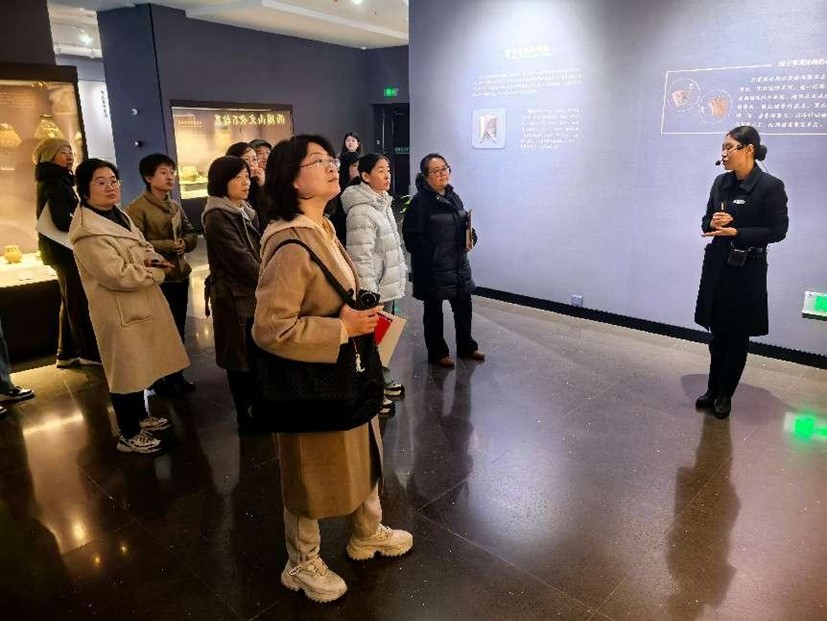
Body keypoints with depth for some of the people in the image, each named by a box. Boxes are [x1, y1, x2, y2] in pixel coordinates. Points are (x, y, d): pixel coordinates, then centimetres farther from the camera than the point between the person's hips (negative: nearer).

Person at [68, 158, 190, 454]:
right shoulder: (88, 231, -21)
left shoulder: (119, 216, 9)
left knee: (139, 365, 21)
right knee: (125, 371, 3)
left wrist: (153, 258, -8)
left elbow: (144, 247, 17)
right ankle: (128, 435, 19)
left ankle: (141, 416, 40)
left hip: (141, 304, 9)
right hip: (119, 311, -9)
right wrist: (157, 272, -13)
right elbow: (117, 275, -26)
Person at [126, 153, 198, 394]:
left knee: (179, 328, 14)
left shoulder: (175, 206, 12)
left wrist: (184, 243, -10)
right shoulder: (137, 208, -11)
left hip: (180, 275, 7)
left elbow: (192, 234, 12)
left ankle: (176, 375, 29)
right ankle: (158, 378, 22)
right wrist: (167, 245, -20)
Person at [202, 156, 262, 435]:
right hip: (236, 298, -7)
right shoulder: (217, 217, -14)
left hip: (255, 293, 7)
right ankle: (245, 420, 15)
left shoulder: (246, 211, 13)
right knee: (242, 360, 2)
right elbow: (240, 259, -19)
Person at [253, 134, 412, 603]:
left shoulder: (324, 229, 5)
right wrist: (342, 329, -25)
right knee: (313, 473, 12)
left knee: (364, 452, 24)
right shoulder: (291, 247, -26)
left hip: (346, 374, 9)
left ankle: (368, 534, 50)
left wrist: (360, 316, 4)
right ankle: (302, 565, 38)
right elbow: (270, 329, -30)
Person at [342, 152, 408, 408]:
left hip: (389, 284, 9)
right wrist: (369, 295, -24)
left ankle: (384, 382, 36)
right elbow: (361, 257, -24)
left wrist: (401, 272, 20)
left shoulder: (383, 203, 11)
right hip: (375, 289, -9)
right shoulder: (361, 211, -20)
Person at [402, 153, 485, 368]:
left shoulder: (453, 197, 9)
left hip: (459, 264, 7)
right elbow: (413, 237, -18)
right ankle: (437, 353, 25)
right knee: (434, 311, 9)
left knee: (464, 306, 17)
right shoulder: (420, 202, -14)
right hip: (432, 268, -7)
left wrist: (471, 238, -1)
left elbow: (465, 225, 19)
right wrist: (433, 255, -19)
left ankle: (466, 346, 36)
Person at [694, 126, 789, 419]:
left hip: (747, 270, -5)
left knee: (737, 335, 7)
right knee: (717, 332, 12)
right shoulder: (721, 182, 5)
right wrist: (712, 223, -11)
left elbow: (777, 231, -11)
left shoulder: (771, 186, -11)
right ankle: (713, 389, 25)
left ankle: (725, 395, 20)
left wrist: (735, 232, -19)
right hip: (717, 265, 5)